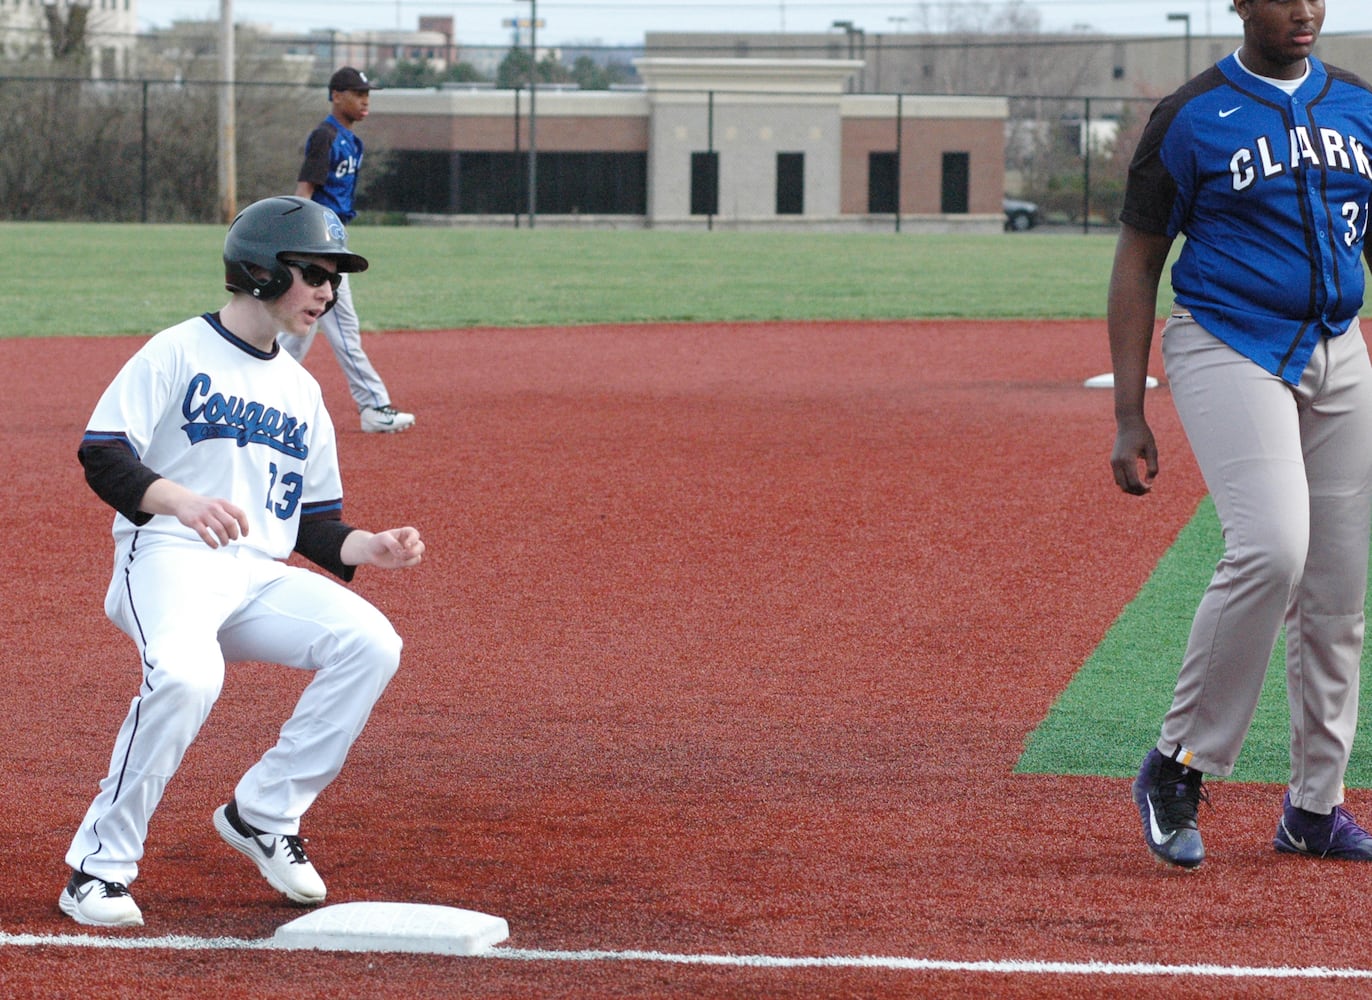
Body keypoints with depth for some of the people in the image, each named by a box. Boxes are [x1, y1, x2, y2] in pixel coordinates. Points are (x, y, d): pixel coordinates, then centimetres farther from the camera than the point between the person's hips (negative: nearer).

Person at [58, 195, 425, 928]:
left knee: (370, 643, -18)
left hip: (261, 577, 7)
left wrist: (367, 549, 2)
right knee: (185, 675, -37)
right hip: (168, 559, -6)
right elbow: (102, 456, -12)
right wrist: (180, 499, -30)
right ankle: (100, 868, -23)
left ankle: (264, 814, -5)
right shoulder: (178, 352, -1)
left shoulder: (301, 391, 21)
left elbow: (314, 523, 24)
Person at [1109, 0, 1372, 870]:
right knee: (1271, 547, -24)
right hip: (1228, 349, -5)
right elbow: (1138, 264, -2)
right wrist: (1129, 419, -7)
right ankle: (1179, 767, -11)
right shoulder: (1191, 117, -4)